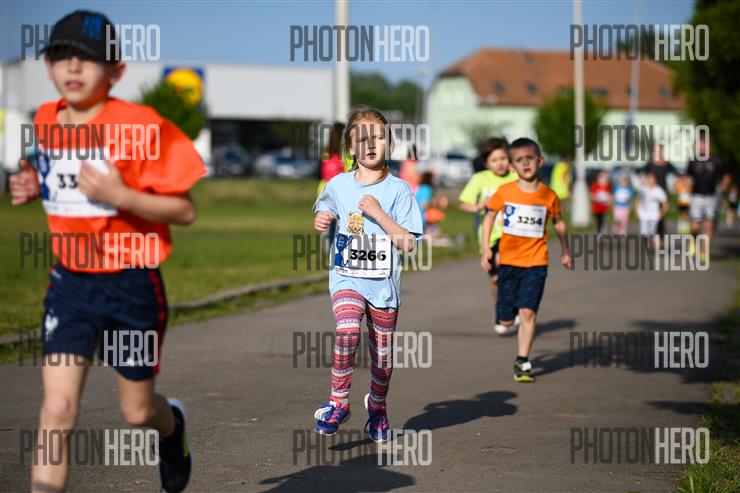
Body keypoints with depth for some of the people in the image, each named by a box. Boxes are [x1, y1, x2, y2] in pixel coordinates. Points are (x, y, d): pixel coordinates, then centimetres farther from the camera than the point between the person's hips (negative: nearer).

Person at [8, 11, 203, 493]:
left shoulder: (142, 126, -15)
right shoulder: (45, 121, 2)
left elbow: (185, 210, -14)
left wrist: (120, 195, -27)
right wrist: (34, 188, 1)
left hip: (131, 285, -3)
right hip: (70, 282, 3)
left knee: (138, 410, 13)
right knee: (58, 407, -10)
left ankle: (173, 425, 50)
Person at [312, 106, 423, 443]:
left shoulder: (398, 189, -4)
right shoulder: (338, 185, 3)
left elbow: (408, 243, -8)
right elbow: (324, 217, 22)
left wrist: (379, 214, -18)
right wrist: (321, 221, -1)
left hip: (383, 282, 0)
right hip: (346, 277, 0)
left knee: (383, 353, 10)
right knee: (347, 330, -28)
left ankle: (377, 407, 37)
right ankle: (339, 402, -14)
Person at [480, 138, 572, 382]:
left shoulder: (548, 195, -3)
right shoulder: (505, 191, -4)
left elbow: (558, 223, 13)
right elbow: (489, 216, 8)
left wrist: (565, 251, 18)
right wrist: (486, 248, 1)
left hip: (536, 263, -1)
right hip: (509, 261, 1)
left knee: (528, 311, -15)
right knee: (506, 320, 4)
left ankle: (522, 362, -7)